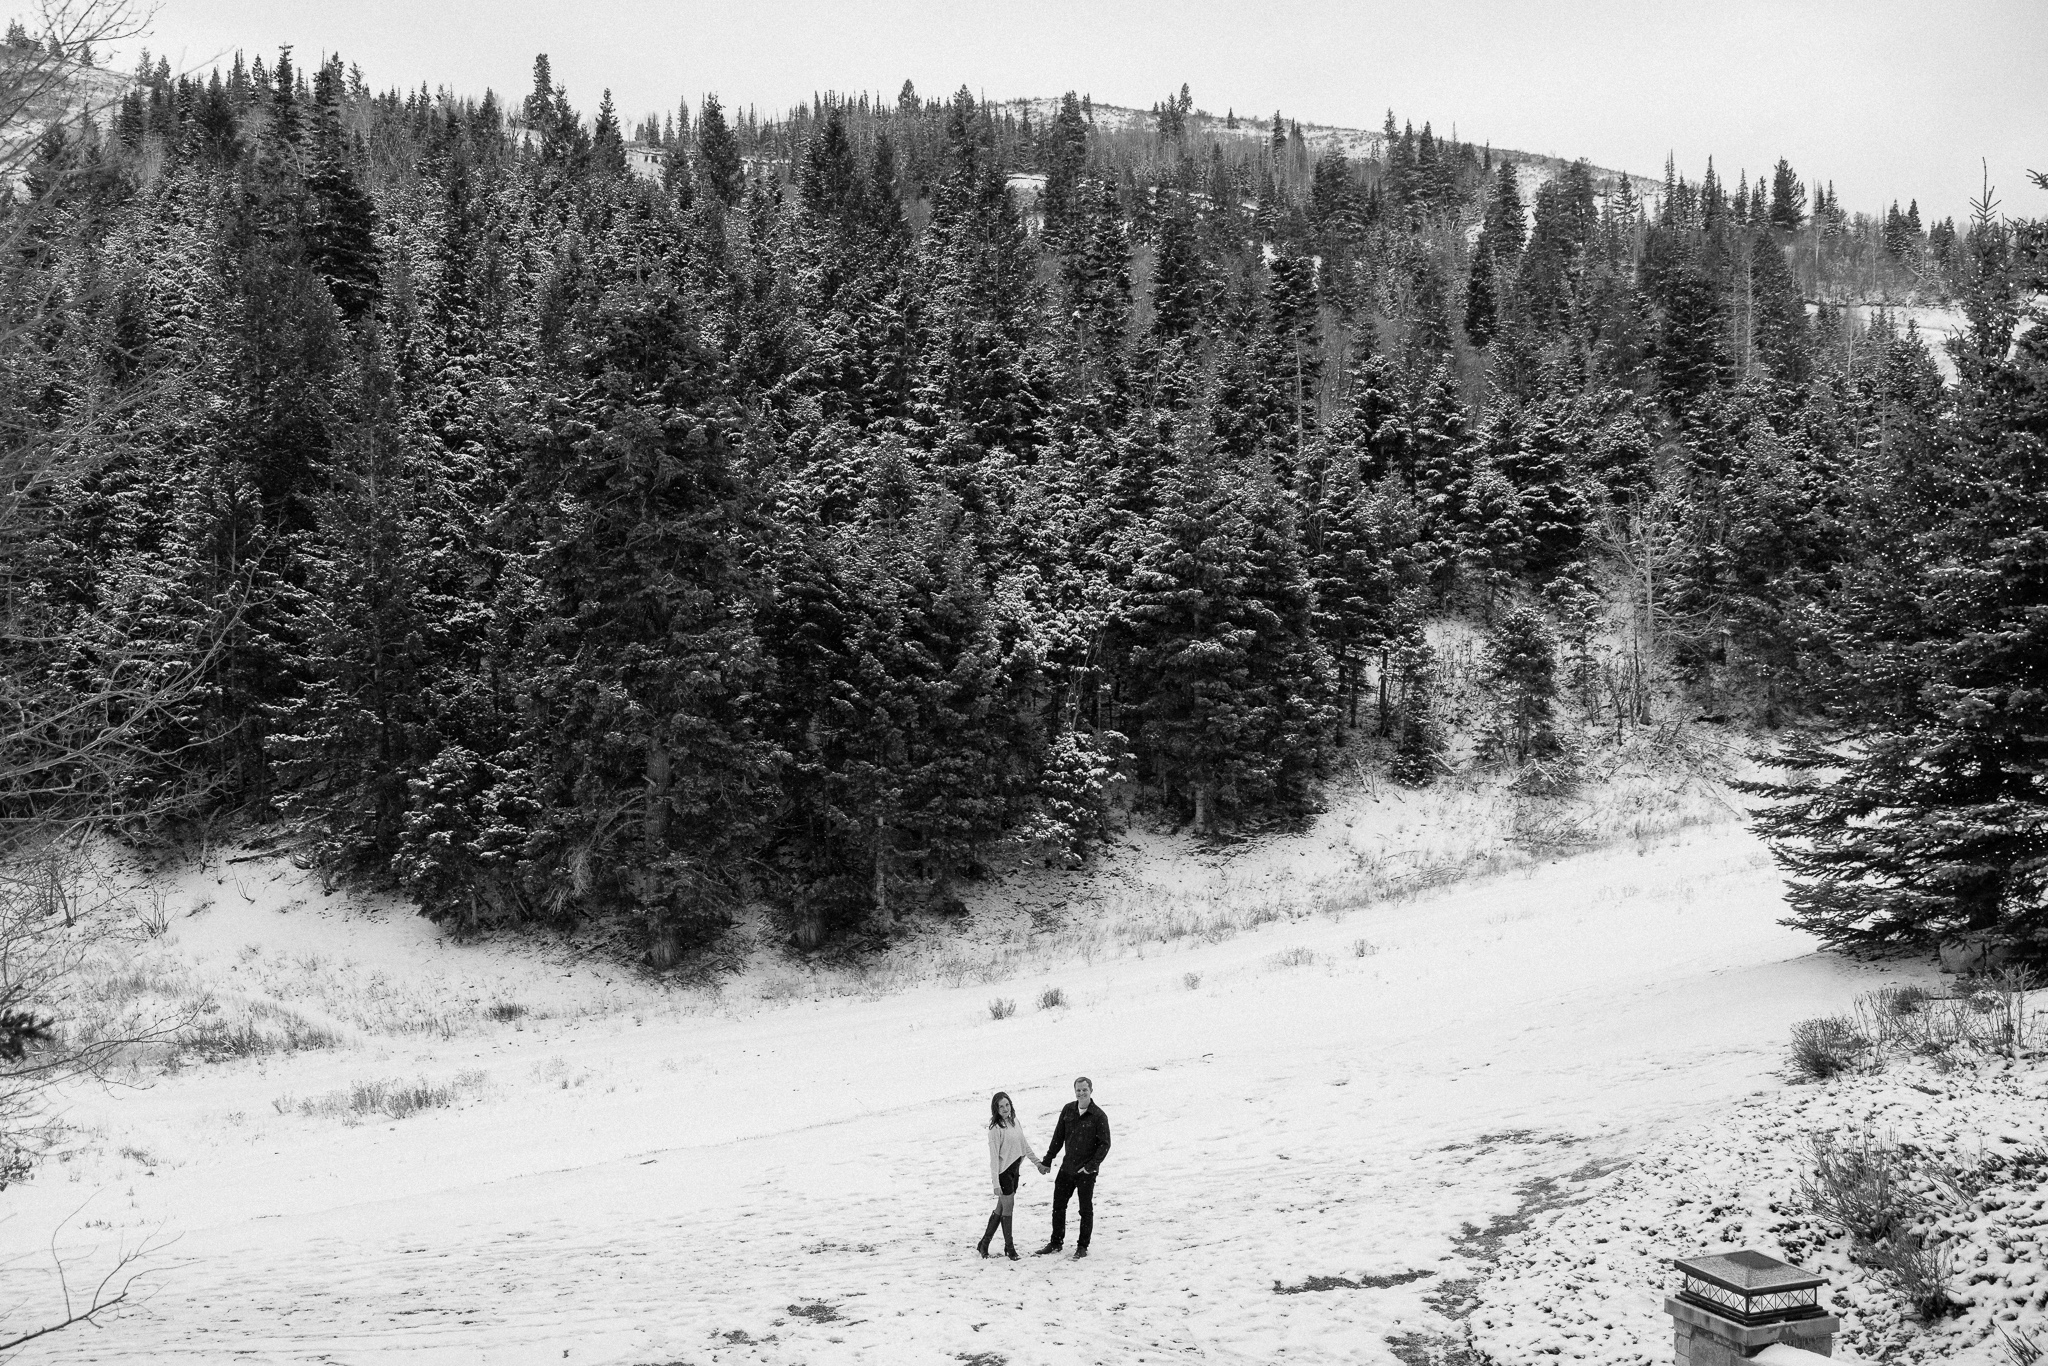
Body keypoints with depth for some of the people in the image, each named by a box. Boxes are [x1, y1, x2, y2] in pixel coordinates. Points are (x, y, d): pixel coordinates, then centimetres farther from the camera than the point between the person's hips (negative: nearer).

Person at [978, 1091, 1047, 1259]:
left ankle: (984, 1244, 23)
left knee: (1001, 1209, 13)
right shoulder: (995, 1129, -18)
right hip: (1003, 1171, -7)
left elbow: (1024, 1145, 17)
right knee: (1008, 1207, 1)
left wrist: (1037, 1163, 19)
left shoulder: (1014, 1122, 5)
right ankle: (1009, 1247, 14)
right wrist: (996, 1183, -20)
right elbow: (993, 1157, -18)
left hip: (1014, 1170, 7)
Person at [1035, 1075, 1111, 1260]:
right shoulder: (1068, 1110, 2)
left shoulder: (1099, 1116, -12)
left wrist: (1091, 1166, -17)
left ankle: (1082, 1246, 19)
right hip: (1067, 1167, 5)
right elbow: (1058, 1137, 10)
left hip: (1086, 1171, -5)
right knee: (1058, 1205, 11)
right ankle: (1056, 1243, 26)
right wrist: (1047, 1161, 11)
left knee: (1086, 1209, 6)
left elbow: (1105, 1144, -11)